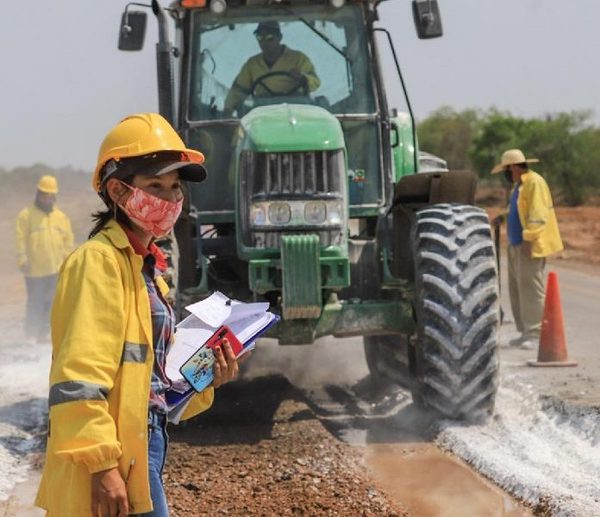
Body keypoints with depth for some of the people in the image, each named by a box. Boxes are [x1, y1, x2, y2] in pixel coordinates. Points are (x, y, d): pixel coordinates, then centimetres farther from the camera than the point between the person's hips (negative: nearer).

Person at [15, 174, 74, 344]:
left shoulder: (61, 217, 13)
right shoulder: (26, 215, -2)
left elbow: (68, 240, 16)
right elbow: (21, 240, -5)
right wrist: (23, 260, -13)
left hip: (56, 269, 5)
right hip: (35, 269, -4)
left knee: (51, 303, 6)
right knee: (35, 303, -1)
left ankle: (43, 334, 15)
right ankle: (31, 335, 8)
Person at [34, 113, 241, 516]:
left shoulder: (144, 267, 18)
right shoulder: (100, 261, -11)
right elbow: (79, 379, -21)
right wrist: (102, 465, -24)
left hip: (142, 451, 10)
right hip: (111, 474, -10)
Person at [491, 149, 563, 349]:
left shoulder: (535, 182, -13)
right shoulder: (519, 185, 19)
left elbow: (538, 214, -19)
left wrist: (528, 237, -24)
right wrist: (504, 217, 14)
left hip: (530, 245, -10)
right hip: (516, 244, 10)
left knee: (530, 288, -10)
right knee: (517, 289, 9)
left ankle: (535, 334, -9)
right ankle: (525, 332, 14)